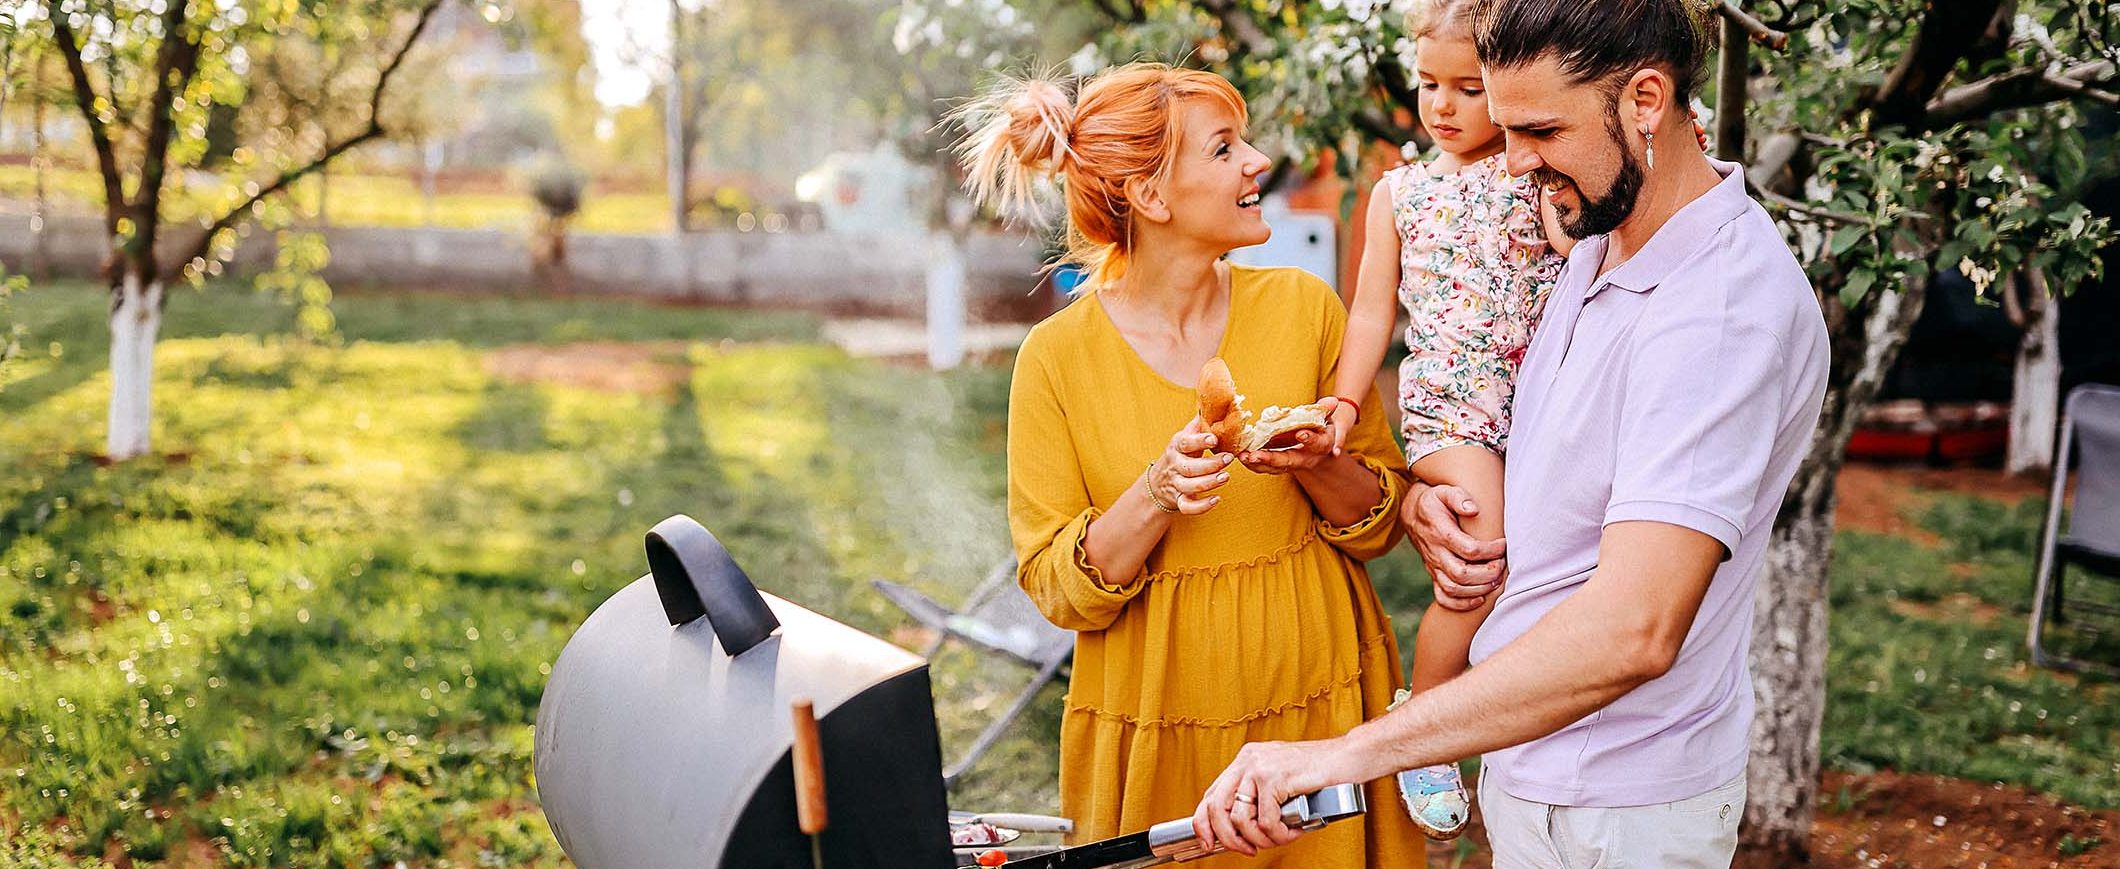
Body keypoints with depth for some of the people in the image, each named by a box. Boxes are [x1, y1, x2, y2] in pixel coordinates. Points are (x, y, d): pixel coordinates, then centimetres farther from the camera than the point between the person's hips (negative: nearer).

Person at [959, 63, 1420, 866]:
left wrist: (1318, 469, -17)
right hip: (1157, 732, -2)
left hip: (1319, 707, 2)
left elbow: (1381, 521, 3)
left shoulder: (1302, 305, -3)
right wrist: (1156, 498, -23)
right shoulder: (1058, 356, -9)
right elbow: (1057, 589, -8)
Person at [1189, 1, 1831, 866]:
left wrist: (1345, 752, -40)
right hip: (1531, 753, 8)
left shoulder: (1724, 308, -28)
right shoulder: (1600, 238, 4)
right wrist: (1426, 493, -2)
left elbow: (1630, 631, -38)